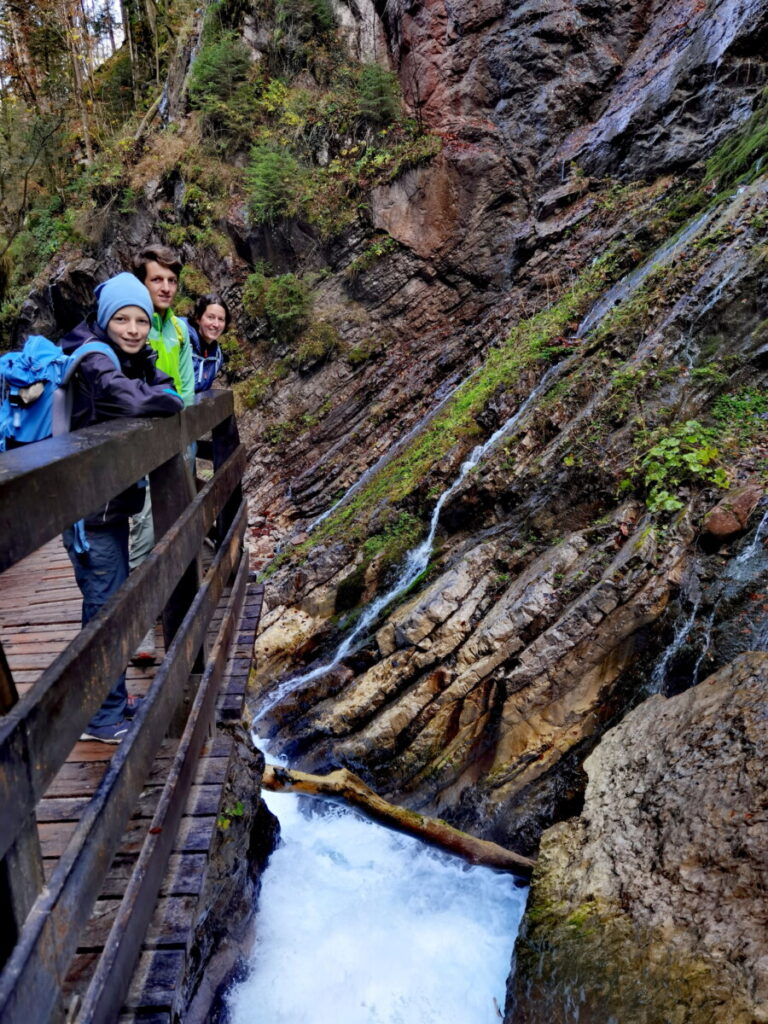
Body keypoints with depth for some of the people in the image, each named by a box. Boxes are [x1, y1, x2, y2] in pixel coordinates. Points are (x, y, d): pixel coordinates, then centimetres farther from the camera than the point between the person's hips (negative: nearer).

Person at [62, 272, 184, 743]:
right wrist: (171, 399, -15)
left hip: (113, 504, 10)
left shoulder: (136, 360, 10)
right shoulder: (96, 360, -17)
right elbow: (131, 399, -33)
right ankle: (104, 717, 12)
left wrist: (163, 394, -6)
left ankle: (112, 697, 35)